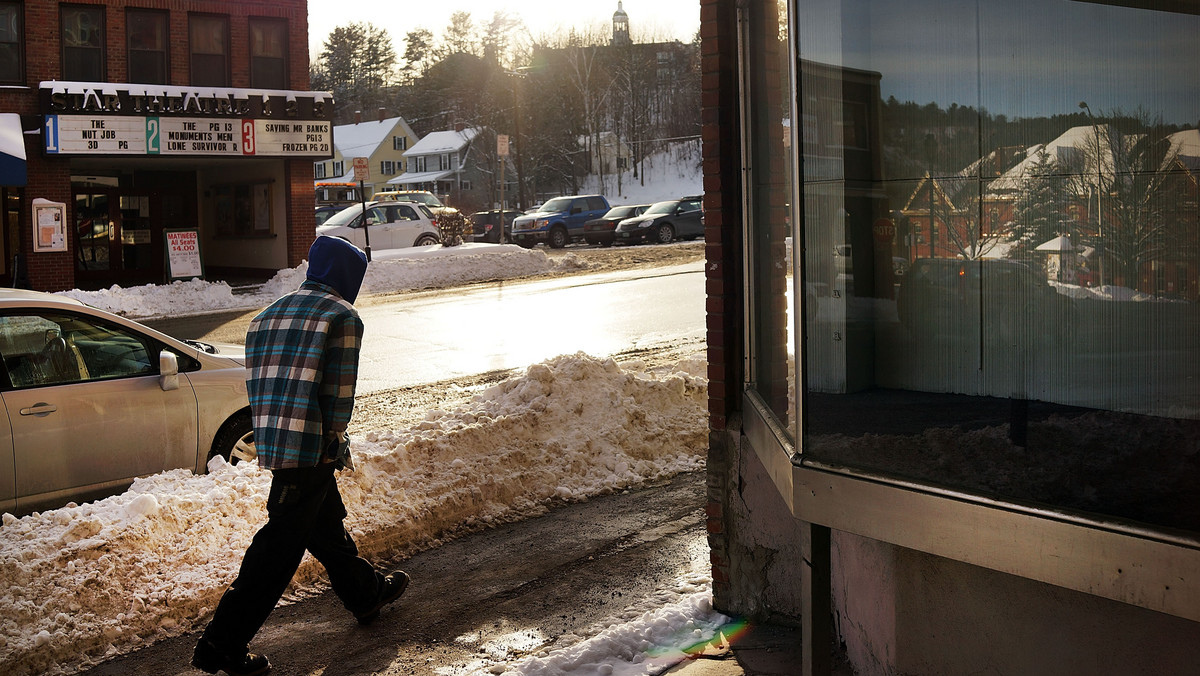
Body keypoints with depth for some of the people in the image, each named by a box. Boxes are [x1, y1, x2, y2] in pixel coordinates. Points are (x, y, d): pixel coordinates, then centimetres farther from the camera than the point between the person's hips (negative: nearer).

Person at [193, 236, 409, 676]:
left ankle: (366, 593, 42)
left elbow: (257, 386, 14)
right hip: (311, 448, -8)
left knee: (328, 523, 23)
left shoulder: (267, 316, 16)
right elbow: (339, 392, -12)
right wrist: (335, 441, 2)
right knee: (280, 546, -3)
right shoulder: (341, 315, -6)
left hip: (271, 442, 8)